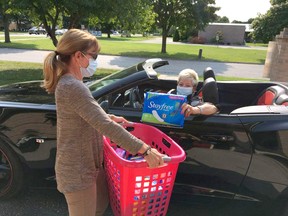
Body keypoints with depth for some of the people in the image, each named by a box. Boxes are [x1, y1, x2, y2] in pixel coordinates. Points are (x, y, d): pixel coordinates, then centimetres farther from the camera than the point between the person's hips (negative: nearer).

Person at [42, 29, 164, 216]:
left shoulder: (69, 82, 6)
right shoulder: (73, 87, -27)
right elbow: (104, 126, -34)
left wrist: (110, 117, 11)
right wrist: (145, 150, -33)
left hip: (89, 163, 10)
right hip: (77, 171, -9)